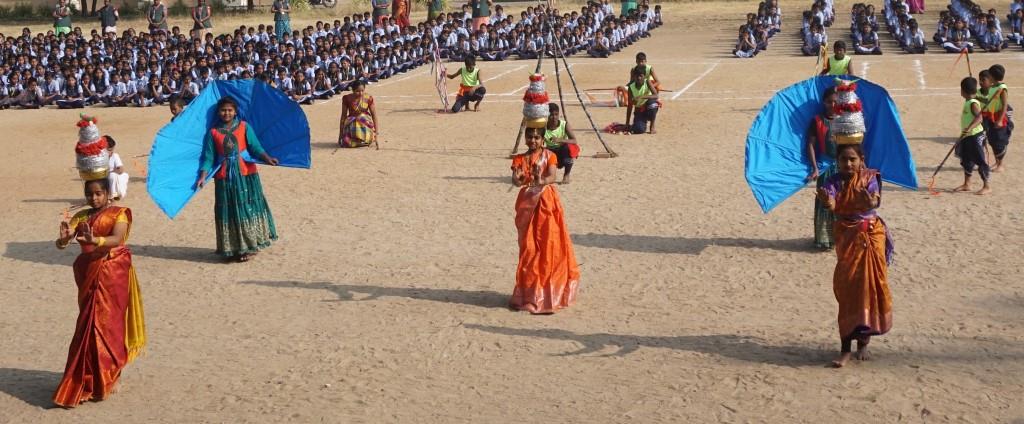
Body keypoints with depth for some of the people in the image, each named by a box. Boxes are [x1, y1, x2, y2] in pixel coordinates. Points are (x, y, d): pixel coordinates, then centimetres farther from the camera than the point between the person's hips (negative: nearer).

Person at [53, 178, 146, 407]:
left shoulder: (119, 214, -3)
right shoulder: (80, 217, 9)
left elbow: (117, 239, -21)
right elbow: (61, 243, -1)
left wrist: (94, 240, -39)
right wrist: (65, 237, -25)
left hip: (113, 275, -4)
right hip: (88, 276, 4)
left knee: (106, 323, -4)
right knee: (90, 324, 7)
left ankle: (103, 381, 4)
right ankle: (93, 381, 17)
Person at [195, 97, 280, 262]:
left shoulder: (244, 127, 3)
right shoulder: (213, 132, 5)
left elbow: (255, 147, -6)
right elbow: (209, 158, 3)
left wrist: (267, 158, -24)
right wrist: (203, 177, -10)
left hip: (246, 175, 0)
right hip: (225, 178, 1)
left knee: (249, 208, 0)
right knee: (230, 213, 4)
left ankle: (249, 245, 10)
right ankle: (234, 248, 12)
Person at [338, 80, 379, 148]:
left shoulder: (368, 98, -7)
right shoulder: (347, 98, -7)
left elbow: (374, 116, -5)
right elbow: (343, 116, -1)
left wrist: (376, 132, -12)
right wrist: (341, 133, -1)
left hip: (366, 121, 1)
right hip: (351, 123, -1)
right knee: (348, 142, -23)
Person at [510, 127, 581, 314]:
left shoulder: (549, 156, 1)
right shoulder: (519, 159, 6)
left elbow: (552, 177, -14)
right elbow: (516, 179, -10)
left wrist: (540, 181, -35)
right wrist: (519, 178, -33)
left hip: (546, 202, -2)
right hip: (527, 203, 2)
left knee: (549, 246, -3)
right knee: (528, 247, 3)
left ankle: (549, 292, 4)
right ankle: (529, 292, 10)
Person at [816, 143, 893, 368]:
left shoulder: (869, 178, -6)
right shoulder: (834, 182, -6)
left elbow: (875, 201, -24)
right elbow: (832, 204, -25)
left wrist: (870, 201, -49)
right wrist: (827, 201, -49)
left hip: (871, 235, 0)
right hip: (847, 237, 0)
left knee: (870, 285, 4)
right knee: (847, 287, -5)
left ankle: (863, 341, 22)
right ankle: (845, 348, -4)